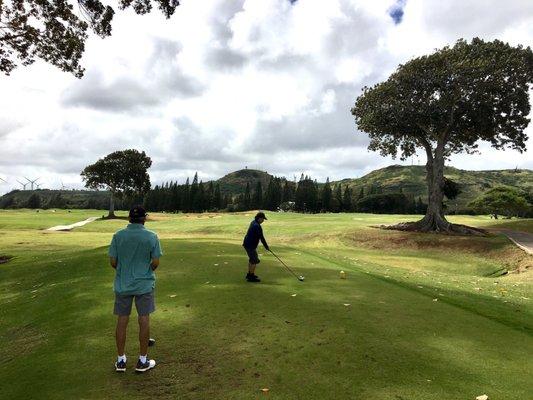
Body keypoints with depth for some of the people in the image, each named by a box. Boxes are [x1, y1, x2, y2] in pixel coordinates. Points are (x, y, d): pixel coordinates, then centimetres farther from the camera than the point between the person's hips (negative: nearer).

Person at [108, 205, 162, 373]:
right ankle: (142, 361, 17)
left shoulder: (118, 236, -6)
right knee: (144, 320, 7)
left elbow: (113, 262, -2)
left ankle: (121, 360, 23)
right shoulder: (152, 236, -12)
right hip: (144, 284, -2)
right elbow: (155, 262, -9)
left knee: (122, 320, 12)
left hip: (122, 284, 2)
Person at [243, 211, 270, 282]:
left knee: (252, 259, 22)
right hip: (250, 245, -11)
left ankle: (249, 274, 34)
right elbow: (261, 238, -21)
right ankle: (251, 277, 1)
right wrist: (266, 247, -11)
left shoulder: (253, 222, 8)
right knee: (255, 260, -4)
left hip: (248, 244, 11)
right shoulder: (257, 226, -24)